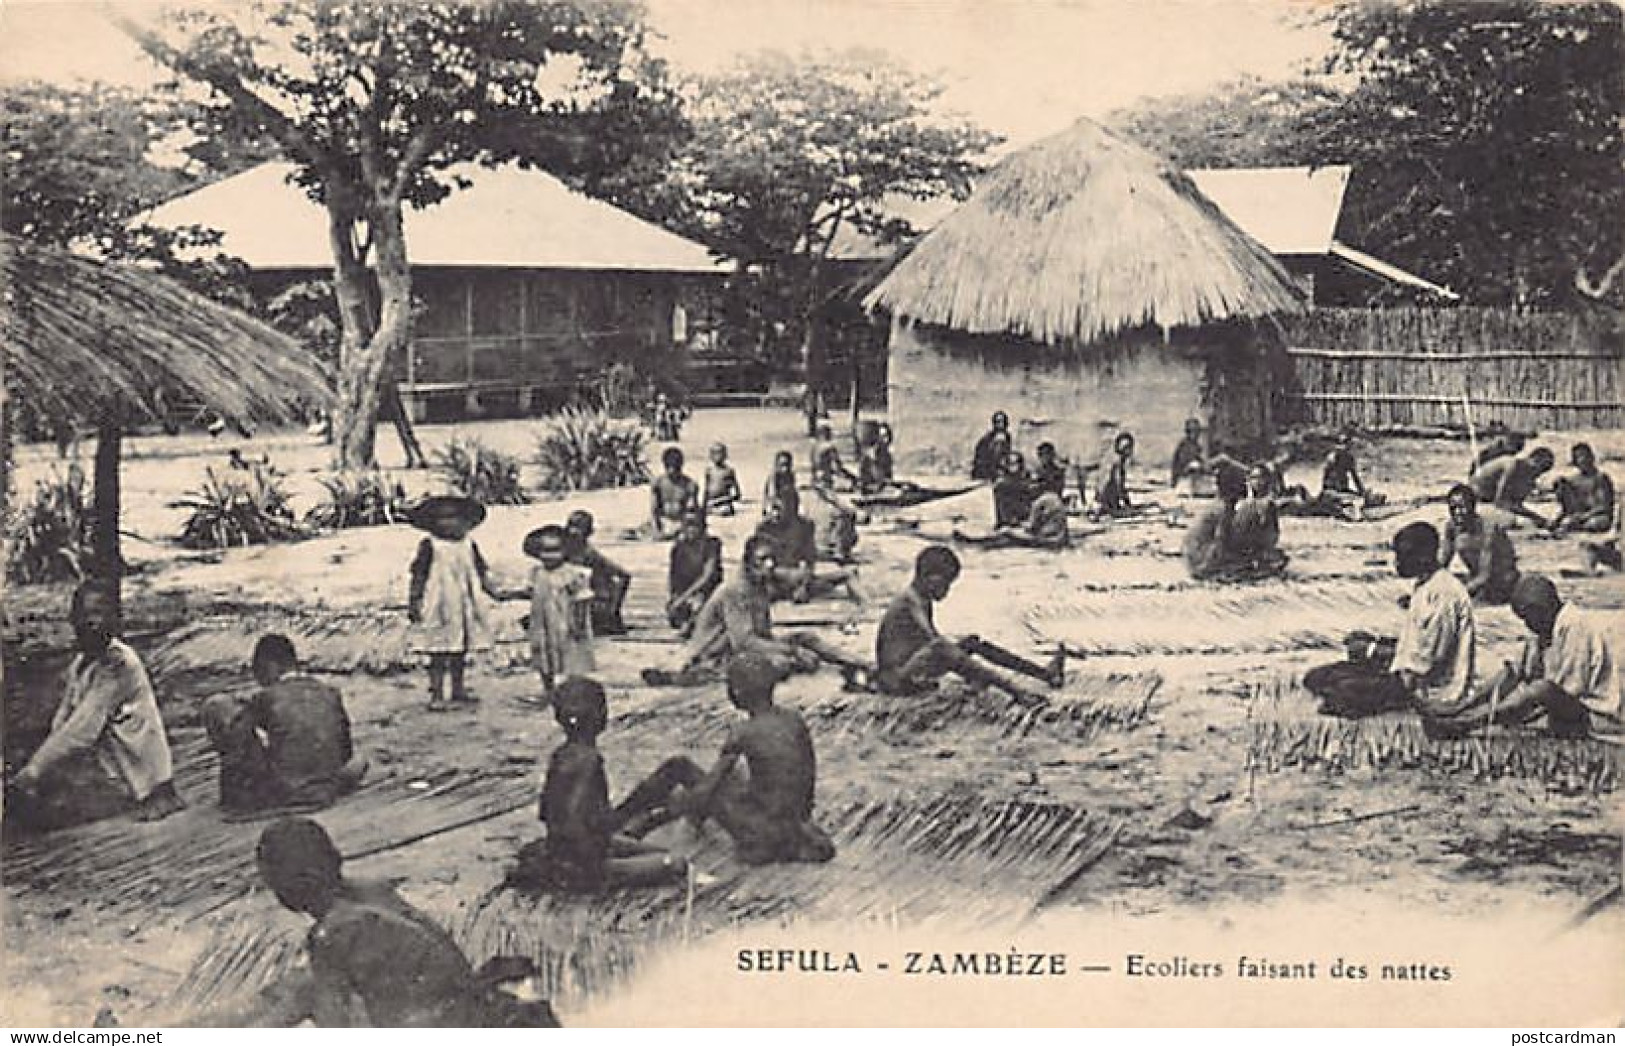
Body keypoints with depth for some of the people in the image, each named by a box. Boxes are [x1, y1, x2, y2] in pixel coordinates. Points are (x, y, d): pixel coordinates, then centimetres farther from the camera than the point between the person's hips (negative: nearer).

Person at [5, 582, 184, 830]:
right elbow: (60, 724, 5)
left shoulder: (118, 664, -19)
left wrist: (31, 773, -23)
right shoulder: (79, 663, 8)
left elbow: (80, 731, -23)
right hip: (97, 760, 8)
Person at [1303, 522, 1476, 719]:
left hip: (1437, 693, -10)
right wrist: (1377, 643, 6)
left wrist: (1373, 650, -11)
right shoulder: (1424, 588, 14)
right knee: (1317, 677, 6)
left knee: (1345, 690, -25)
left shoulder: (1443, 593, -19)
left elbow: (1427, 657, -22)